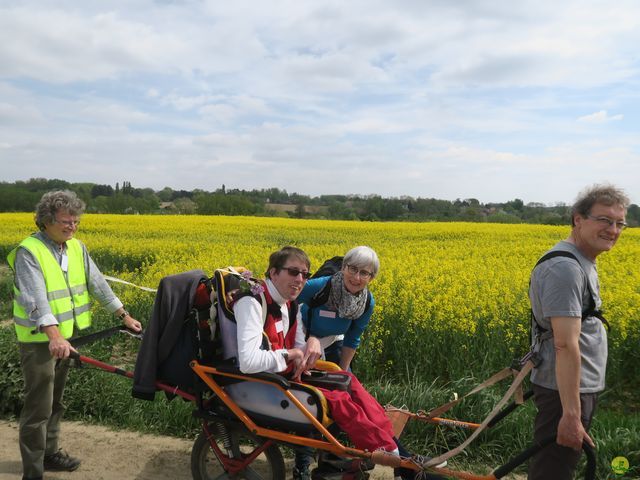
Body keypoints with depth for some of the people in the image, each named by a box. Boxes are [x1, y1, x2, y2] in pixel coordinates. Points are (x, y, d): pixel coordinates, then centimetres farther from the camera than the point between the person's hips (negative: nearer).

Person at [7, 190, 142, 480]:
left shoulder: (76, 248, 4)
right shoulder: (29, 252, -18)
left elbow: (97, 284, 8)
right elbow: (35, 298, -30)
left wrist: (125, 316, 6)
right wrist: (54, 336, -43)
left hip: (66, 336, 7)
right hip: (39, 340, -7)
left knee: (55, 401, 20)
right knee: (38, 407, -1)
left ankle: (49, 453, 37)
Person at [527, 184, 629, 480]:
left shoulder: (581, 261, 11)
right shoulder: (564, 268, -23)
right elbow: (565, 344, -29)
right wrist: (571, 414, -30)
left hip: (579, 387, 10)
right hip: (566, 389, -10)